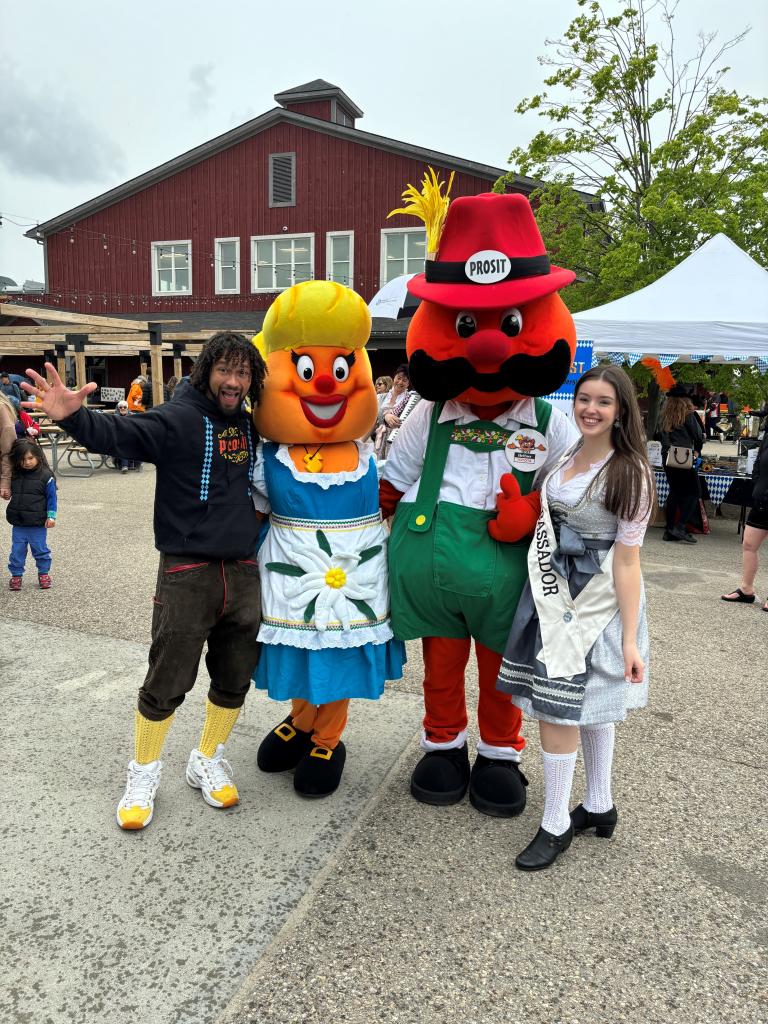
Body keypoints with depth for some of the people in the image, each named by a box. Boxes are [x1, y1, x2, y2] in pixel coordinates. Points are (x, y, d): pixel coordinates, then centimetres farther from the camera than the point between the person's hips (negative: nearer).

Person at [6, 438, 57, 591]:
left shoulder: (46, 476, -10)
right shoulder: (15, 475, 3)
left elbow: (51, 498, -7)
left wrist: (51, 516, -11)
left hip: (38, 524, -4)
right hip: (18, 523, 4)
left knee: (40, 549, 9)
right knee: (17, 550, 9)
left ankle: (44, 573, 25)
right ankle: (16, 575, 21)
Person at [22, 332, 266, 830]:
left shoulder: (250, 426, 10)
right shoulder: (177, 418, -8)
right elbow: (119, 435, -25)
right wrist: (74, 416, -42)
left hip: (243, 574, 5)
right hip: (187, 574, -5)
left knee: (235, 680, 14)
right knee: (166, 684, 3)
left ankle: (208, 762, 36)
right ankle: (144, 775, 27)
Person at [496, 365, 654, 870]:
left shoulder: (630, 473, -14)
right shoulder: (565, 455, 5)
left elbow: (626, 561, -16)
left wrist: (630, 639, -16)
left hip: (593, 601, -7)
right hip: (553, 592, 7)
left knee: (557, 708, -4)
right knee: (590, 704, 18)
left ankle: (556, 825, 14)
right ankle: (600, 807, 34)